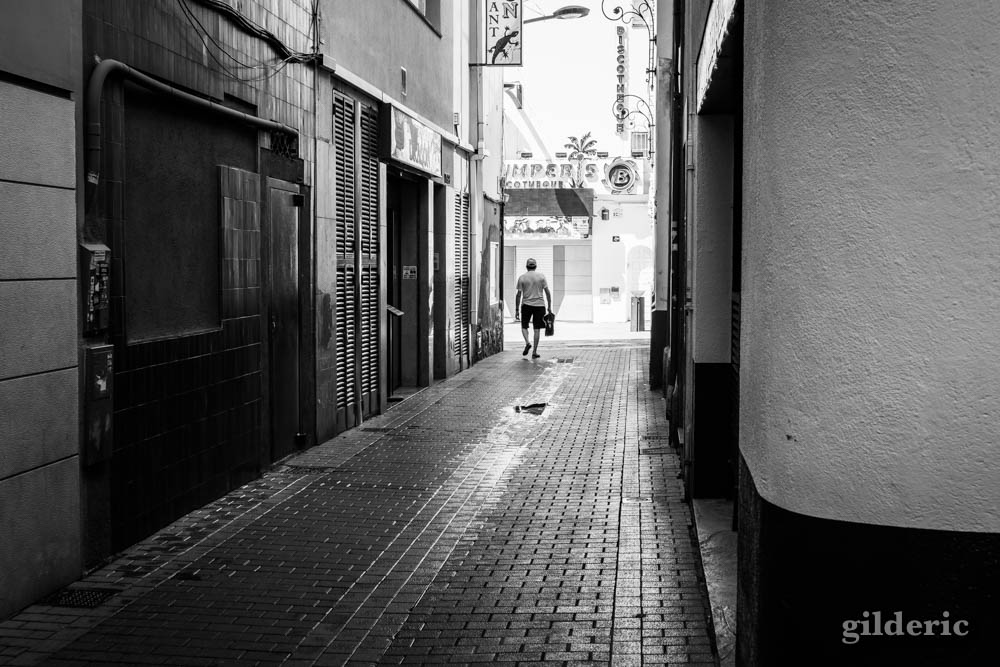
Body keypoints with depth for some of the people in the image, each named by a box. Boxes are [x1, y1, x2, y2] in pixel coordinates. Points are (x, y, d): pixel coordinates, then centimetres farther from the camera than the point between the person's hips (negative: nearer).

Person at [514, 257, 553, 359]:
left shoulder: (522, 278, 0)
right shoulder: (541, 276, 2)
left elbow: (519, 295, -3)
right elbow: (547, 293, -1)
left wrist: (517, 310, 2)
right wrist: (549, 307, 6)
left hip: (526, 305, -1)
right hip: (539, 305, 1)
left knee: (524, 326, 14)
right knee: (537, 329, 5)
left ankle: (527, 342, -12)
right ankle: (534, 352, 5)